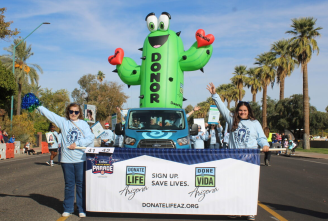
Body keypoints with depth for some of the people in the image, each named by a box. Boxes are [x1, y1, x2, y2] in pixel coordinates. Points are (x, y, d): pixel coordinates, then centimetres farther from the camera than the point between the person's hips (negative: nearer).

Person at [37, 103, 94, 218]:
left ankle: (82, 209, 12)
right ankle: (68, 209, 20)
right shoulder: (63, 122, 8)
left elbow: (90, 138, -5)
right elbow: (48, 113, 6)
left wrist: (77, 144, -13)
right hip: (66, 159, 1)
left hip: (81, 159, -1)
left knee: (81, 184, 3)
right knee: (69, 185, 9)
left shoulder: (83, 124, 5)